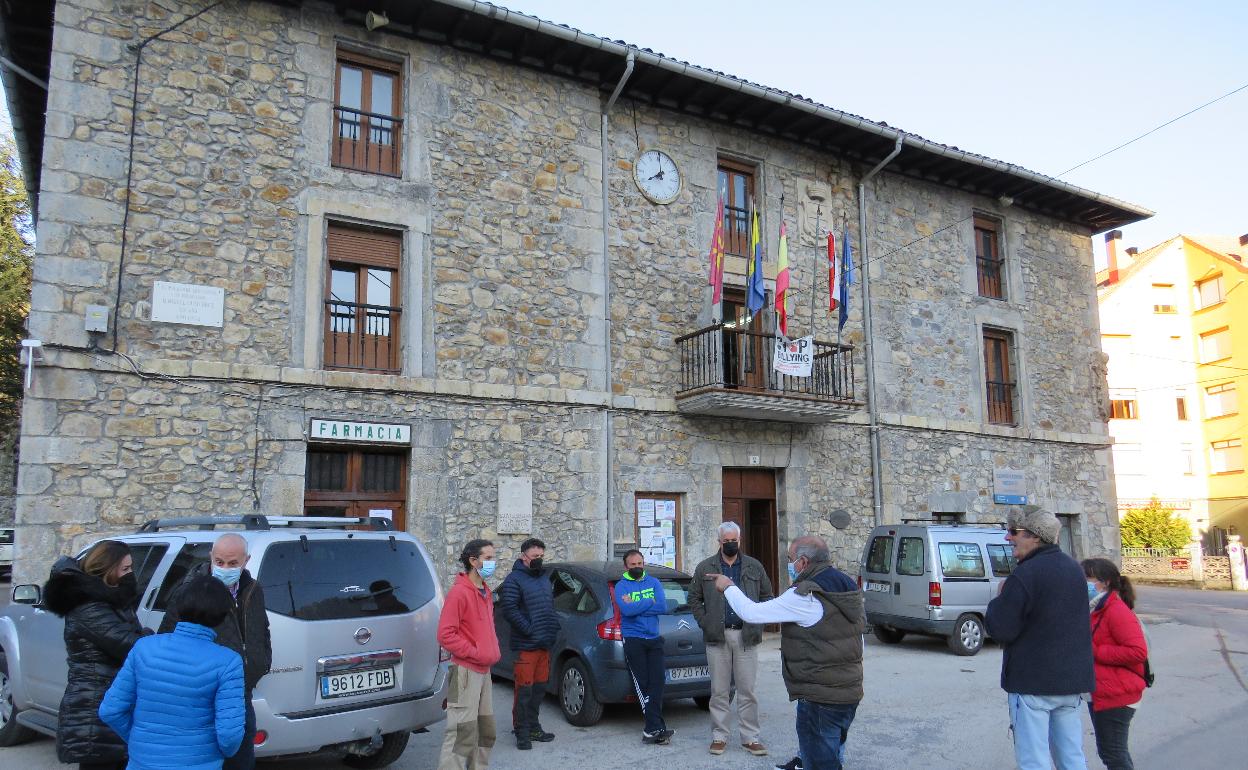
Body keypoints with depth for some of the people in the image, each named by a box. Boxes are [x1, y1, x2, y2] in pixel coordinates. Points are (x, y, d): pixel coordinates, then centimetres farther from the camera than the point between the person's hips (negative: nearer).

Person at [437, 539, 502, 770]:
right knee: (463, 733, -8)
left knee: (485, 731, 16)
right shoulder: (459, 592, -15)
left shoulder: (486, 592, 13)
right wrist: (474, 653, -18)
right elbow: (445, 634, -20)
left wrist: (494, 651, 10)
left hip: (484, 671, 9)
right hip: (466, 671, -9)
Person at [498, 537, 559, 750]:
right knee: (524, 688, -5)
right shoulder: (514, 579, -8)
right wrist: (530, 630, -18)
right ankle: (522, 732, 4)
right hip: (526, 645, -8)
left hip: (545, 644, 8)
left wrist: (554, 625, 11)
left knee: (539, 688, 14)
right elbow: (509, 609, -17)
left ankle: (534, 727, 25)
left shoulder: (545, 579, 17)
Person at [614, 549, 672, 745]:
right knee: (642, 685, -6)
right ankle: (657, 728, -5)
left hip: (654, 640, 3)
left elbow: (663, 607, -4)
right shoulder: (621, 586, 3)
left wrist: (635, 606, -9)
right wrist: (650, 602, -7)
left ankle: (652, 730, -2)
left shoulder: (653, 582, 12)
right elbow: (626, 609, -15)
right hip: (633, 640, -3)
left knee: (656, 682, -5)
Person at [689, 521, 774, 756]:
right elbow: (694, 598, 9)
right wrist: (705, 622, -3)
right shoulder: (705, 567, 4)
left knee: (747, 690, 5)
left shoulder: (754, 567, 6)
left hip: (746, 636, 0)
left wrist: (757, 622, 0)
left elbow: (767, 596, 11)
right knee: (719, 690, 7)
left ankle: (750, 737, 14)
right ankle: (719, 736, 17)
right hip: (717, 636, 0)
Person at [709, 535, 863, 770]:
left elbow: (751, 613, -17)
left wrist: (728, 587, -1)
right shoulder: (850, 589, 7)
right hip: (851, 693, 9)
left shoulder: (806, 597, -20)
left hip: (820, 698, -9)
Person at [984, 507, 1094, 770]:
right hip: (1072, 680, 8)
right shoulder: (1074, 569, 8)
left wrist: (1001, 598, 0)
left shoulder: (1025, 575, -19)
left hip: (1033, 682, -8)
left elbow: (1000, 630, -18)